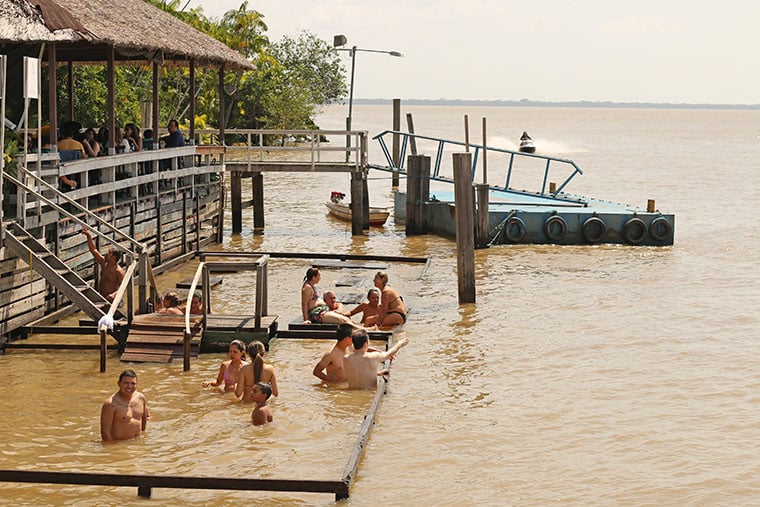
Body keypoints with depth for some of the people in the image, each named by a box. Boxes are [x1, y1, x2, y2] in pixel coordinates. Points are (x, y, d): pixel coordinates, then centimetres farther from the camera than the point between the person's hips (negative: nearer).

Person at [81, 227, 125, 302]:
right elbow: (93, 250, 13)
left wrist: (114, 294, -36)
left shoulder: (119, 271, -17)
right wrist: (88, 236, 7)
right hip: (100, 298, 8)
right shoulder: (103, 263, 6)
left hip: (110, 300, -8)